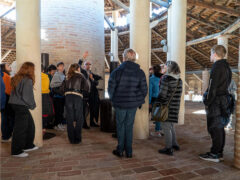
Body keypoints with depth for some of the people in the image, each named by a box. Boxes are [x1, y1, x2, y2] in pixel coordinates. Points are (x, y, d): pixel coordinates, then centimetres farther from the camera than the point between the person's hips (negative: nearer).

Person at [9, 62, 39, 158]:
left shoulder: (16, 78, 10)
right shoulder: (28, 80, -16)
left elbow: (15, 92, 15)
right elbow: (27, 96, -18)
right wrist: (33, 105, -1)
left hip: (15, 104, 9)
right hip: (21, 106, -9)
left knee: (30, 125, 17)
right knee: (20, 128, 1)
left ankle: (28, 146, 28)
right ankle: (16, 151, 14)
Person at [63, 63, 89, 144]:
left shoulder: (68, 77, 18)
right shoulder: (81, 76, 7)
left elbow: (64, 88, 15)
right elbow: (86, 88, 1)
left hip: (68, 97, 3)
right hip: (77, 97, -3)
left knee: (70, 119, 9)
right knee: (79, 119, 7)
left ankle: (71, 139, 17)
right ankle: (77, 139, 12)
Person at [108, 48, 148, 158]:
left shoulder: (116, 71, -10)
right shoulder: (140, 73, -3)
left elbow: (111, 89, -5)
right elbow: (144, 90, -1)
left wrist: (113, 100, 13)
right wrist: (139, 102, 14)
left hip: (120, 104, -2)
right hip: (133, 104, 2)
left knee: (120, 126, 13)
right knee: (129, 126, 13)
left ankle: (120, 150, 22)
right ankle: (129, 151, 21)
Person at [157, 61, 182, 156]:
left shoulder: (166, 78, -14)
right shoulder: (179, 80, 8)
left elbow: (162, 94, -15)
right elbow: (178, 94, 11)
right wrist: (175, 104, 18)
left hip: (166, 105, -8)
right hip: (175, 106, 8)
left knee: (166, 126, 1)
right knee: (171, 125, 22)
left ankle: (169, 149, 6)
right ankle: (174, 144, 32)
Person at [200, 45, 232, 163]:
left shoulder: (217, 67, -13)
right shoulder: (226, 67, 17)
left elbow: (212, 87, -18)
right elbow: (225, 86, 19)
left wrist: (207, 102, -14)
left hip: (216, 101, -10)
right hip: (223, 101, 10)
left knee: (214, 128, -4)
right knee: (219, 128, 13)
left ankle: (214, 154, 4)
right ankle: (219, 153, 22)